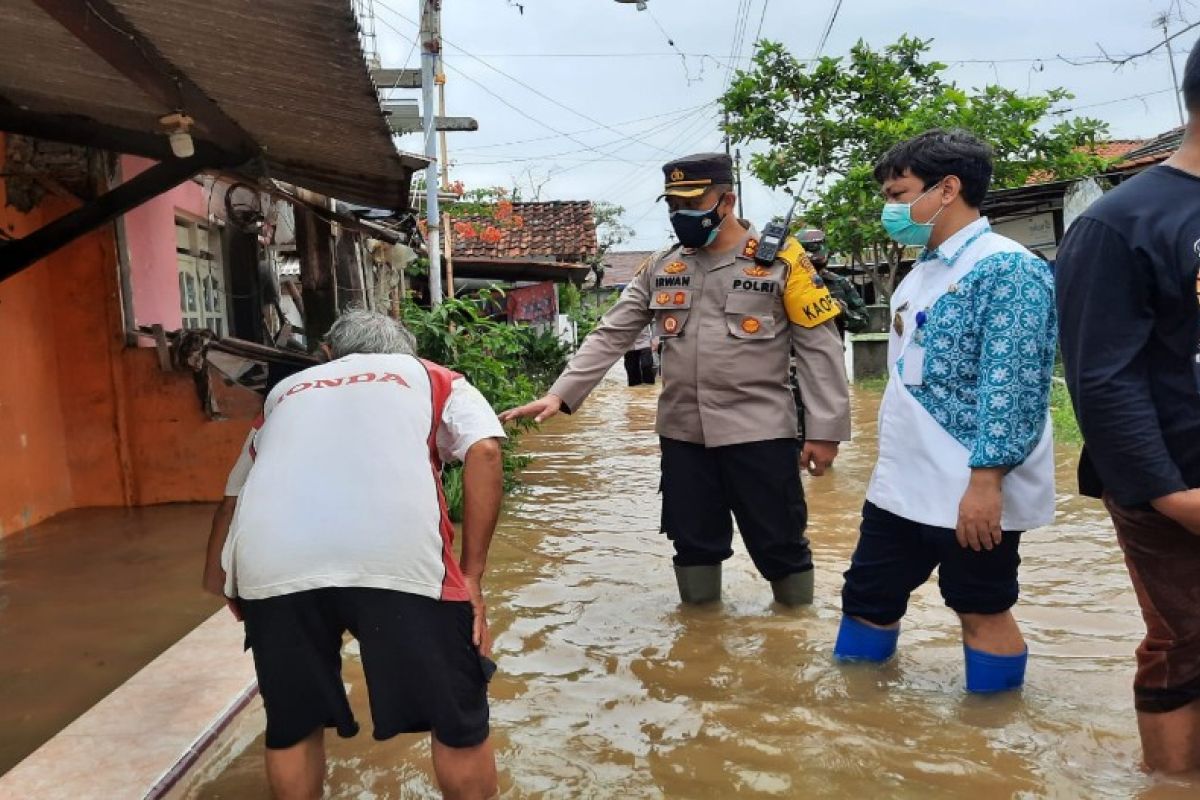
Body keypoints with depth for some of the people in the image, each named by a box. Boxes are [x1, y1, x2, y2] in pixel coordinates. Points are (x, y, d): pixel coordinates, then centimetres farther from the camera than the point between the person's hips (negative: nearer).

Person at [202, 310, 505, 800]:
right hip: (397, 552, -3)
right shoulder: (430, 377, 28)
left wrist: (217, 577, 58)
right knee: (457, 717, 16)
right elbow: (484, 451, 9)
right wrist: (471, 576, 10)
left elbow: (233, 497, 42)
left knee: (293, 724, 25)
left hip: (271, 561, 3)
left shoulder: (286, 391, 36)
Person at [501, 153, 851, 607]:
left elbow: (819, 349, -3)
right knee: (693, 542, 14)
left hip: (760, 432, -3)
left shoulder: (780, 261, -3)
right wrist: (561, 395, -7)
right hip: (682, 433, 4)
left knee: (780, 544, 6)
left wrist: (825, 430, -8)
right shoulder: (660, 270, 9)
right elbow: (610, 336, 5)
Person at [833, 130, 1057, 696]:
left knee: (982, 612, 7)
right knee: (865, 600, 15)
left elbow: (1012, 386, -20)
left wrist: (985, 481, -23)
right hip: (900, 486, 9)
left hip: (970, 493, -9)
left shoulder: (1006, 268, -13)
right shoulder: (921, 273, 14)